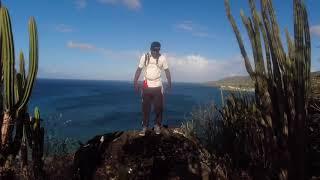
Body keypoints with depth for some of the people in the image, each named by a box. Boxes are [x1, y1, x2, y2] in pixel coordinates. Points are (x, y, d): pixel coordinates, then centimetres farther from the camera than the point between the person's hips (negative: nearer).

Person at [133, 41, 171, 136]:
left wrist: (169, 83, -2)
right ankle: (144, 127, 15)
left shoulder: (162, 58, -3)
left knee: (158, 107, 4)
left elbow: (167, 71, 3)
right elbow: (139, 69, 2)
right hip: (146, 86, 0)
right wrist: (135, 82, -3)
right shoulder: (144, 57, -3)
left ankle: (157, 125, 22)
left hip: (157, 86, 0)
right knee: (145, 107, 4)